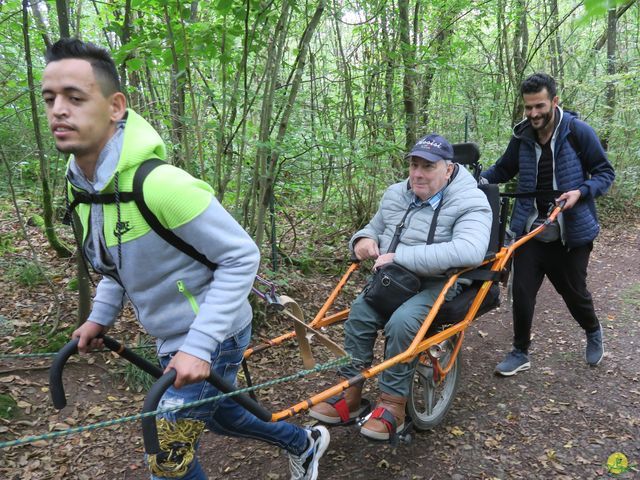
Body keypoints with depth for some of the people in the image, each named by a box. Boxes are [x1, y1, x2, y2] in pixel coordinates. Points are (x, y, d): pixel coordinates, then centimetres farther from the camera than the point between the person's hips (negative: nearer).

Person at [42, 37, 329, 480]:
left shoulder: (160, 183, -30)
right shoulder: (82, 185, -3)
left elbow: (242, 257, -25)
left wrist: (198, 346, -27)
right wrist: (101, 315, 7)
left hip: (211, 339, -8)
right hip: (174, 339, 8)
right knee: (220, 415, 26)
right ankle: (305, 444, 51)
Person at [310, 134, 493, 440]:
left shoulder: (470, 202, -12)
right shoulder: (396, 195, 9)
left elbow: (469, 251, -31)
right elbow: (374, 228, 25)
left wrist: (400, 256, -30)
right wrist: (363, 239, -3)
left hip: (440, 284, -5)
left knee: (401, 322, -32)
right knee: (359, 312, -23)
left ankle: (393, 404, -14)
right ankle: (350, 394, -9)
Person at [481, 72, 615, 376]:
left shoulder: (578, 132, -9)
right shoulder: (522, 136, 1)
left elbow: (605, 173, -3)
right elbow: (503, 170, 14)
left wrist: (581, 192, -22)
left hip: (570, 231, -2)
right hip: (530, 228, 3)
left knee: (573, 291, 10)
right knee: (522, 291, -1)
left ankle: (593, 332, 44)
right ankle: (520, 353, 18)